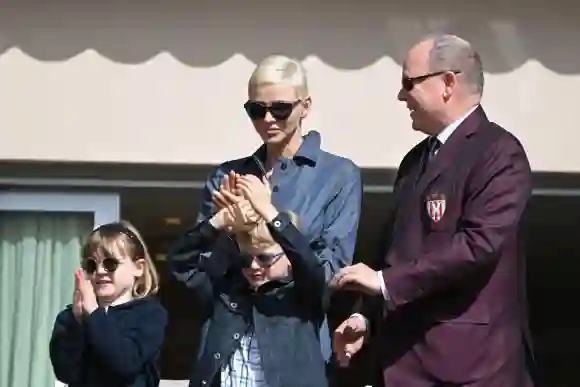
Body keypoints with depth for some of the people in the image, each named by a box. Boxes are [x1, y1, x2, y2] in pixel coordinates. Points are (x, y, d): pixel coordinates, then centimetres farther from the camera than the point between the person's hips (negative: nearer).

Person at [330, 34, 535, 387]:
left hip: (471, 356, -8)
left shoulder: (498, 153, -10)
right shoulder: (416, 159, 16)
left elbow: (479, 242, -22)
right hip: (407, 352, 8)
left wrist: (386, 280, -18)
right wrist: (368, 315, 8)